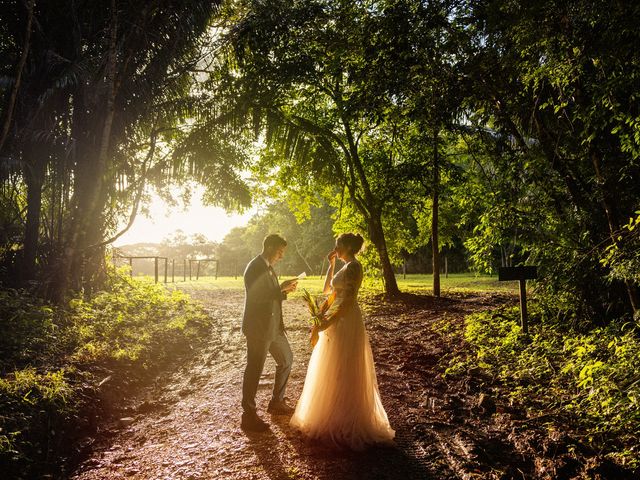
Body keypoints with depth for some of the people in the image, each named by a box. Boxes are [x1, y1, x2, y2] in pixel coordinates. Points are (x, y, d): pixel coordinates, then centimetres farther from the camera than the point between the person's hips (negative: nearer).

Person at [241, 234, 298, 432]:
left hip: (273, 325, 10)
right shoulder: (255, 268, -16)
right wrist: (280, 288, -20)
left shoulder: (267, 267, 14)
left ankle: (277, 402, 33)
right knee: (255, 369, -1)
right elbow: (255, 297, -25)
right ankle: (248, 415, 11)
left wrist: (284, 290, 3)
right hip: (258, 327, -10)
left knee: (286, 360, 19)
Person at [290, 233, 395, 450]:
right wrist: (331, 264, 15)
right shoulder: (347, 267, 14)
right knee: (336, 372, 19)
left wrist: (325, 324, -26)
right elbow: (327, 289, 22)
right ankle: (337, 416, 33)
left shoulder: (353, 267, -17)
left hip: (345, 323, -10)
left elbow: (349, 301, -25)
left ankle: (343, 423, 14)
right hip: (339, 321, 10)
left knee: (342, 373, 0)